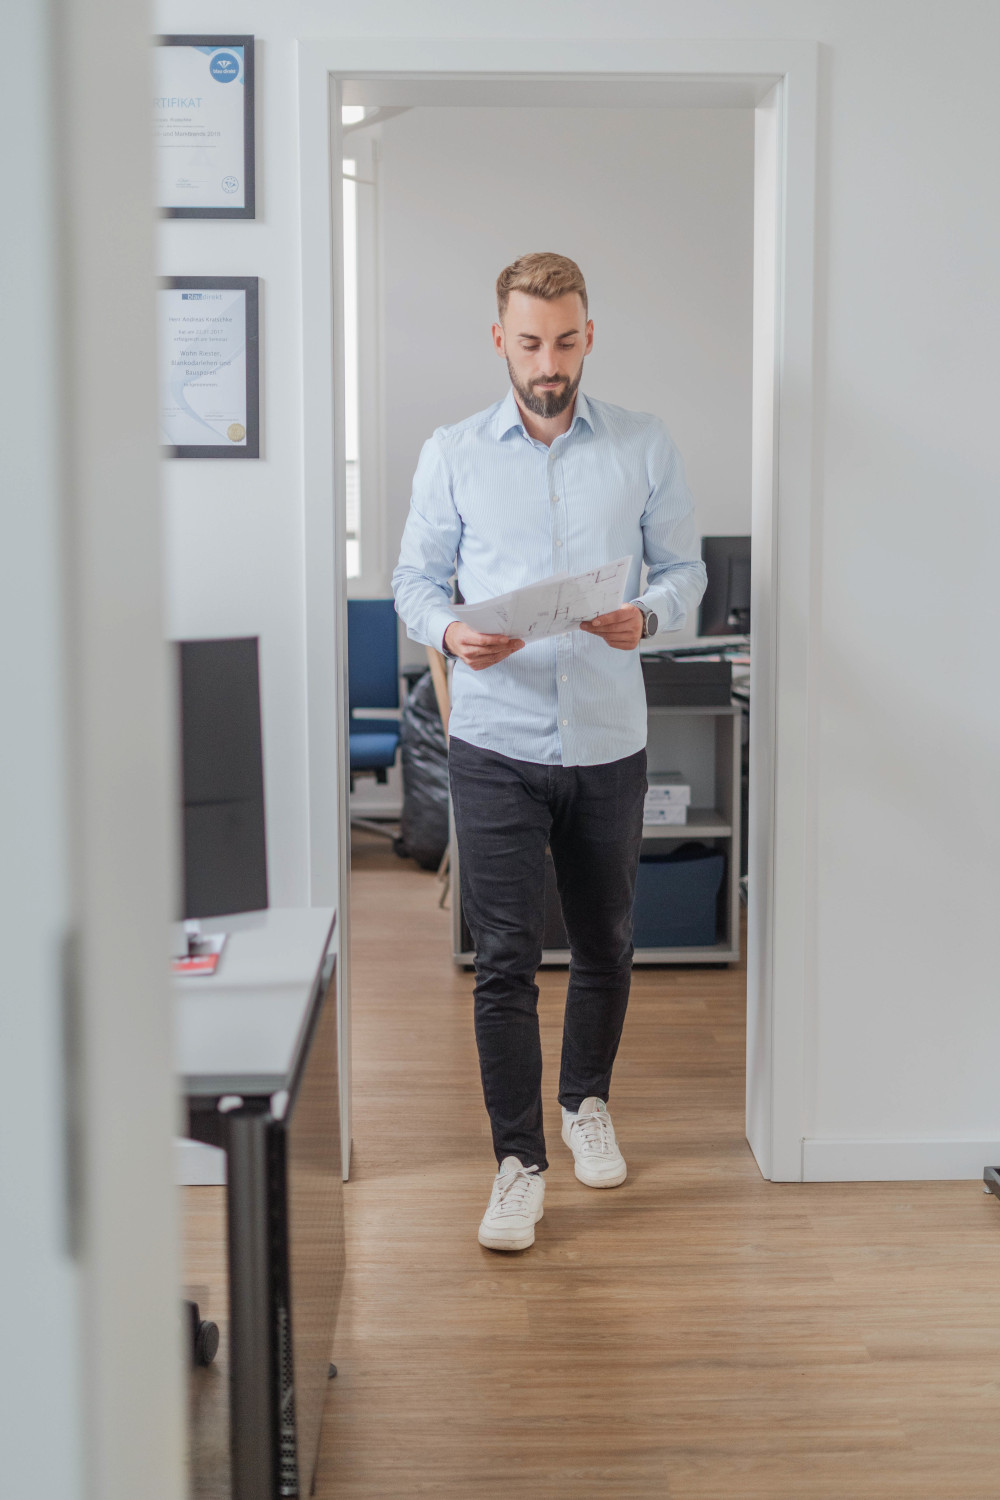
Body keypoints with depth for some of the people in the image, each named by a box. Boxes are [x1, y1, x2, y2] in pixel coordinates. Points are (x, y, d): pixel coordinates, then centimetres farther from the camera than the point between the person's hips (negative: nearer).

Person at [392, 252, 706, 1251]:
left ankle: (586, 1103, 39)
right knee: (505, 959, -3)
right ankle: (518, 1161, 7)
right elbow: (415, 577, 5)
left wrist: (646, 617, -16)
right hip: (495, 741, -1)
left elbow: (685, 568, 6)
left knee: (606, 944, 14)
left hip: (609, 740, 2)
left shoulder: (645, 447, 4)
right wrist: (449, 632, -17)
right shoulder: (452, 454, 3)